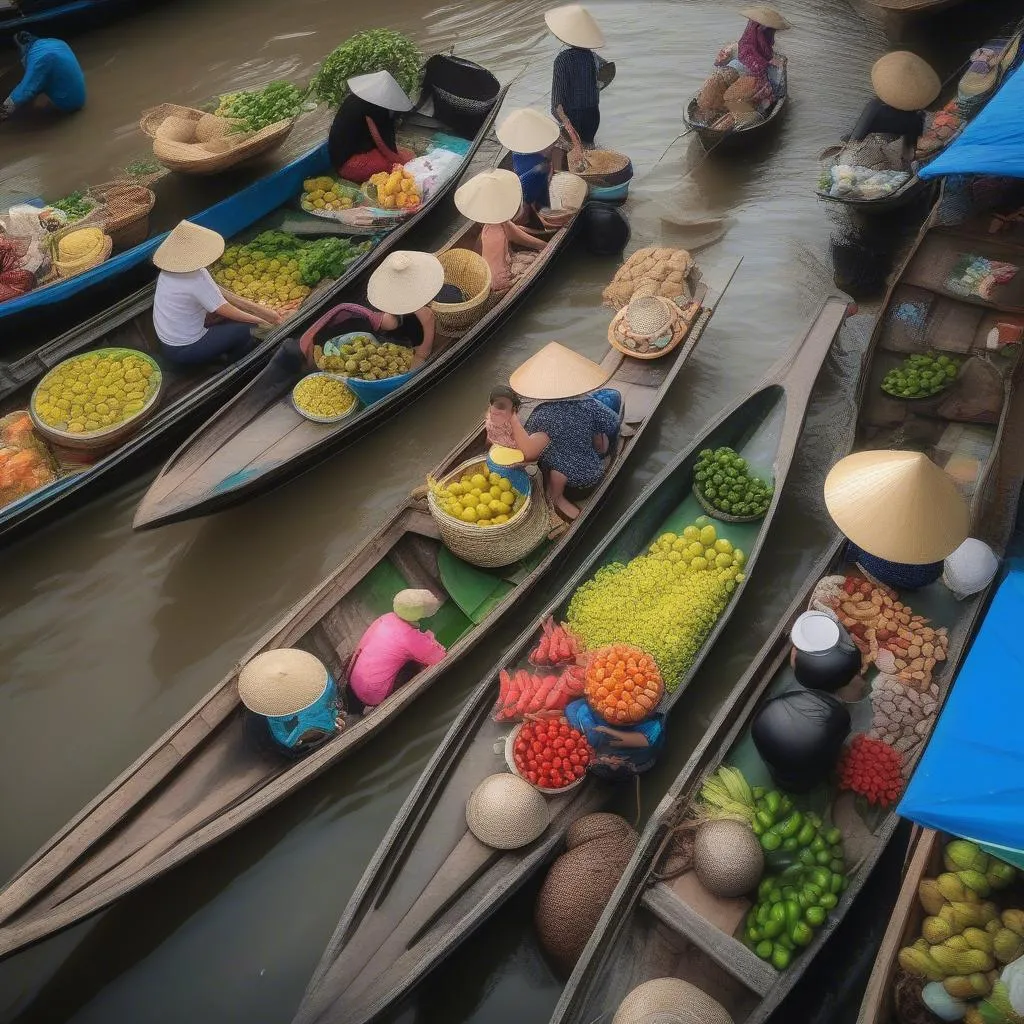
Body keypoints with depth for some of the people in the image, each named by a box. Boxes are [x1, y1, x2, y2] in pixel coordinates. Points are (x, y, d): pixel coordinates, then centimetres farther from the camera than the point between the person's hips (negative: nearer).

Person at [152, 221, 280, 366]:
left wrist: (258, 310, -1)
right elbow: (229, 312, -17)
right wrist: (263, 321, -2)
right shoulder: (197, 278, -27)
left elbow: (219, 293, 0)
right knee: (245, 329, -2)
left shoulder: (173, 267, -1)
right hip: (185, 350, -9)